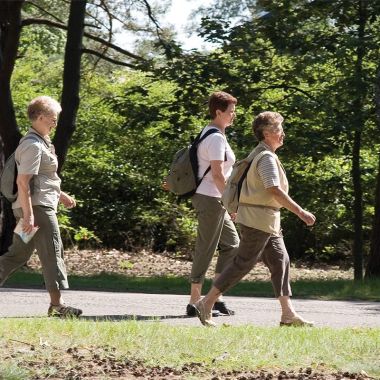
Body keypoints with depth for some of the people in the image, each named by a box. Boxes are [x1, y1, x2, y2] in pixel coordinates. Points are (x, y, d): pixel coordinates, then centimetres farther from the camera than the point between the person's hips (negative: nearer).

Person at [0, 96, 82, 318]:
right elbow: (23, 182, -21)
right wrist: (28, 215, -25)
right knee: (52, 252, -7)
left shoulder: (41, 143, 19)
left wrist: (61, 195, 27)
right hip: (37, 207, -10)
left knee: (18, 254, 12)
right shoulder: (33, 145, -15)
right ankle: (56, 304, -5)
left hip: (31, 208, 10)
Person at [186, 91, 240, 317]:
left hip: (211, 199, 10)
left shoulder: (210, 134, 15)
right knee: (206, 250, -5)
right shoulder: (216, 138, -16)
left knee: (232, 244, 13)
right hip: (211, 199, -10)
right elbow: (217, 174, -22)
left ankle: (216, 298, 13)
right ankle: (195, 303, -1)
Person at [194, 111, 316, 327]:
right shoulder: (267, 157, -16)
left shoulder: (258, 154, 17)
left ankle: (288, 314, 3)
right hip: (258, 219, -10)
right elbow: (274, 190, -24)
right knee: (243, 264, -5)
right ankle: (206, 305, 0)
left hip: (268, 222, 10)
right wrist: (300, 212, -25)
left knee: (280, 261, 6)